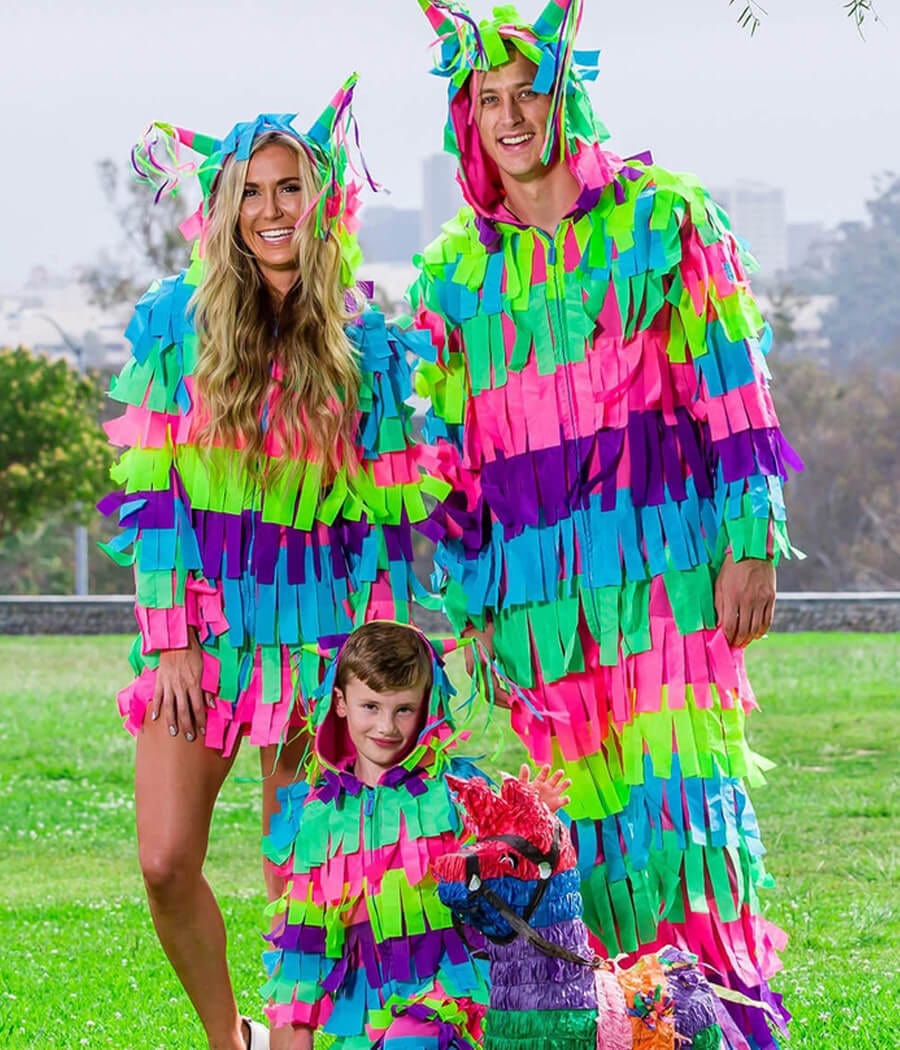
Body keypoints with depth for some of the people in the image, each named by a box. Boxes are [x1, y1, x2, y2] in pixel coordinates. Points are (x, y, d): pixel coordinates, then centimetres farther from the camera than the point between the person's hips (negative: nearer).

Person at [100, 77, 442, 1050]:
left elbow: (383, 514, 3)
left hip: (316, 628, 0)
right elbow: (151, 491, -1)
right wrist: (171, 638, -7)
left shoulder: (364, 344, 2)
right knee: (166, 862, -6)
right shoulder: (175, 323, 1)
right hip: (200, 614, 0)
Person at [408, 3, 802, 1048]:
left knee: (686, 783, -9)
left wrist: (751, 545, -4)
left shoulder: (663, 218, 5)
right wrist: (466, 605, 8)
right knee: (583, 803, 0)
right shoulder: (453, 273, 13)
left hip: (666, 555, -3)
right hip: (531, 579, 3)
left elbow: (732, 389, 2)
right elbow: (447, 454, 13)